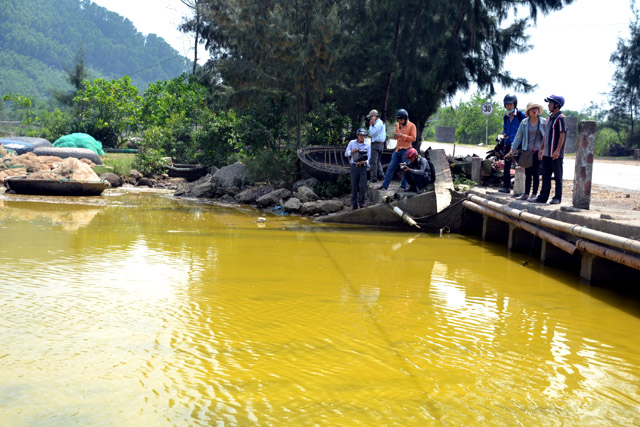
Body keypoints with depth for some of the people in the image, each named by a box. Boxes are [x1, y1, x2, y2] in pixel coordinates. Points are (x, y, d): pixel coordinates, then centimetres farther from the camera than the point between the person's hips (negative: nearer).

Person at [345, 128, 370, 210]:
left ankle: (361, 203, 6)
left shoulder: (367, 145, 7)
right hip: (354, 166, 0)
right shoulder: (352, 143, 6)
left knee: (362, 186, -6)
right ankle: (354, 204, 7)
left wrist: (365, 161, -14)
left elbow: (368, 157, 8)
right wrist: (352, 151, -11)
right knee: (354, 186, 1)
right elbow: (346, 154, 8)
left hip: (363, 167, 0)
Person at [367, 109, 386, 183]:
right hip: (381, 144, 11)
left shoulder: (378, 124, -16)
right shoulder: (382, 123, 17)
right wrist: (372, 125, 10)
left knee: (373, 161, -6)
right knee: (378, 161, 19)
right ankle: (381, 175, 16)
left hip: (376, 144, -11)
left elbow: (371, 133, -18)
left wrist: (371, 125, -13)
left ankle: (373, 178, -6)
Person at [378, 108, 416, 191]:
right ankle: (385, 185, 6)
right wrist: (395, 135, -3)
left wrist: (402, 135, -19)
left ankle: (403, 186, 6)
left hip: (406, 150, -6)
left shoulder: (412, 126, -5)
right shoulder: (397, 125, 13)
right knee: (391, 167, 3)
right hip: (397, 149, 6)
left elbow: (413, 138, -10)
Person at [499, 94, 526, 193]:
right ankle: (506, 186, 13)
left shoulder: (521, 115, -6)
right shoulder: (506, 116, 13)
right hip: (508, 144, 6)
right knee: (506, 166, 7)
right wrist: (504, 134, 3)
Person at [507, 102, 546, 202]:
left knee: (536, 173, -1)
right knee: (527, 174, 8)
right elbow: (518, 136, 7)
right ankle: (526, 194, 16)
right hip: (527, 151, 2)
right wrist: (512, 149, 2)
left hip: (538, 151, -2)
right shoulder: (524, 123, 4)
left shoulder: (543, 122, -1)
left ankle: (534, 194, 6)